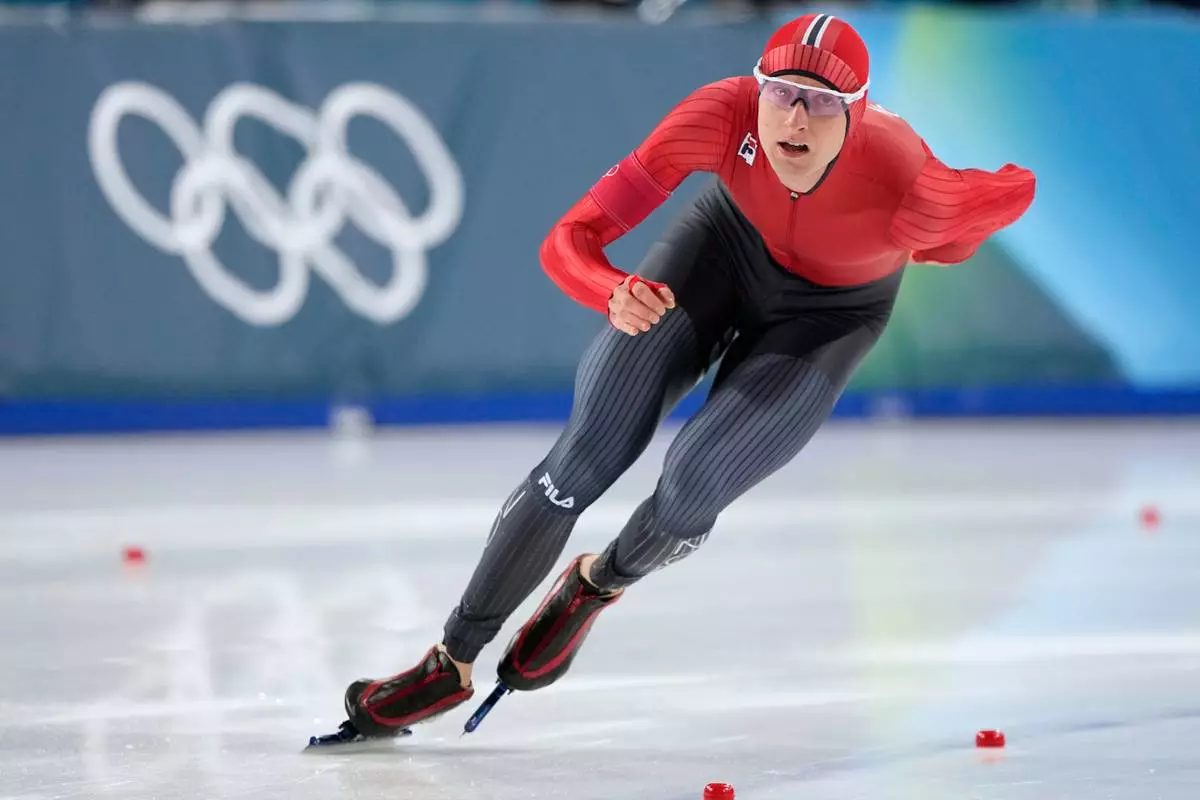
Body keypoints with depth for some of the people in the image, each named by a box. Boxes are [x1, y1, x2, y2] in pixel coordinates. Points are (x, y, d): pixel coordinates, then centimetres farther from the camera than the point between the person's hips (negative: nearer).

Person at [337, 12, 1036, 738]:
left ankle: (597, 585, 21)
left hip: (831, 312, -1)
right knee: (582, 461, -8)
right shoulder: (724, 115, -37)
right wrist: (616, 294, -54)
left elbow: (1018, 188, -18)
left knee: (690, 493, -17)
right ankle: (453, 663, 10)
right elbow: (569, 241, -34)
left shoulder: (908, 189, -41)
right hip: (730, 240, 1)